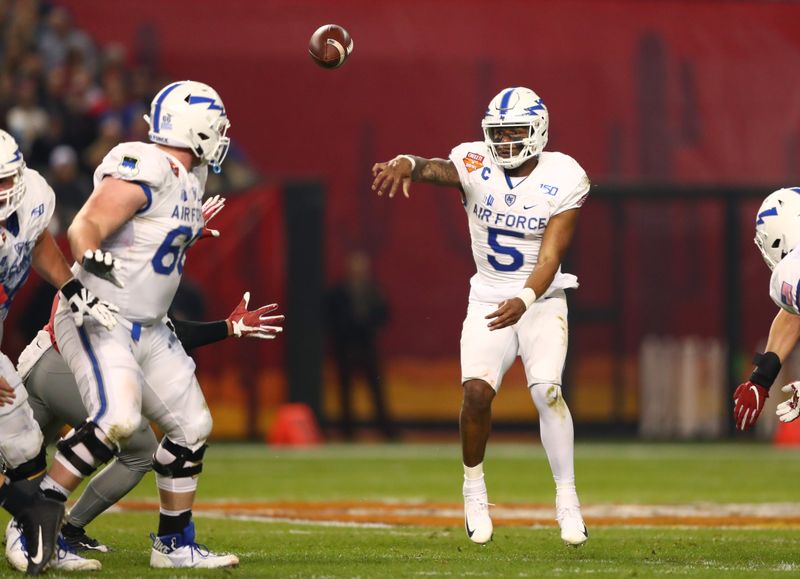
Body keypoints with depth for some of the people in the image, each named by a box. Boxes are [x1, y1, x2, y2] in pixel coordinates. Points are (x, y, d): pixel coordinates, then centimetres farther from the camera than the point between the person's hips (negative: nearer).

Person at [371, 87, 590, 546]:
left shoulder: (562, 179, -12)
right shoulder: (477, 165, -10)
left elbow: (550, 257, -18)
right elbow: (438, 169, -33)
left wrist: (524, 301, -35)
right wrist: (405, 164, -57)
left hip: (541, 297, -1)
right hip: (489, 297, 1)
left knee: (546, 389, -19)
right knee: (477, 390, -16)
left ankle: (567, 498, -7)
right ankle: (474, 489, 7)